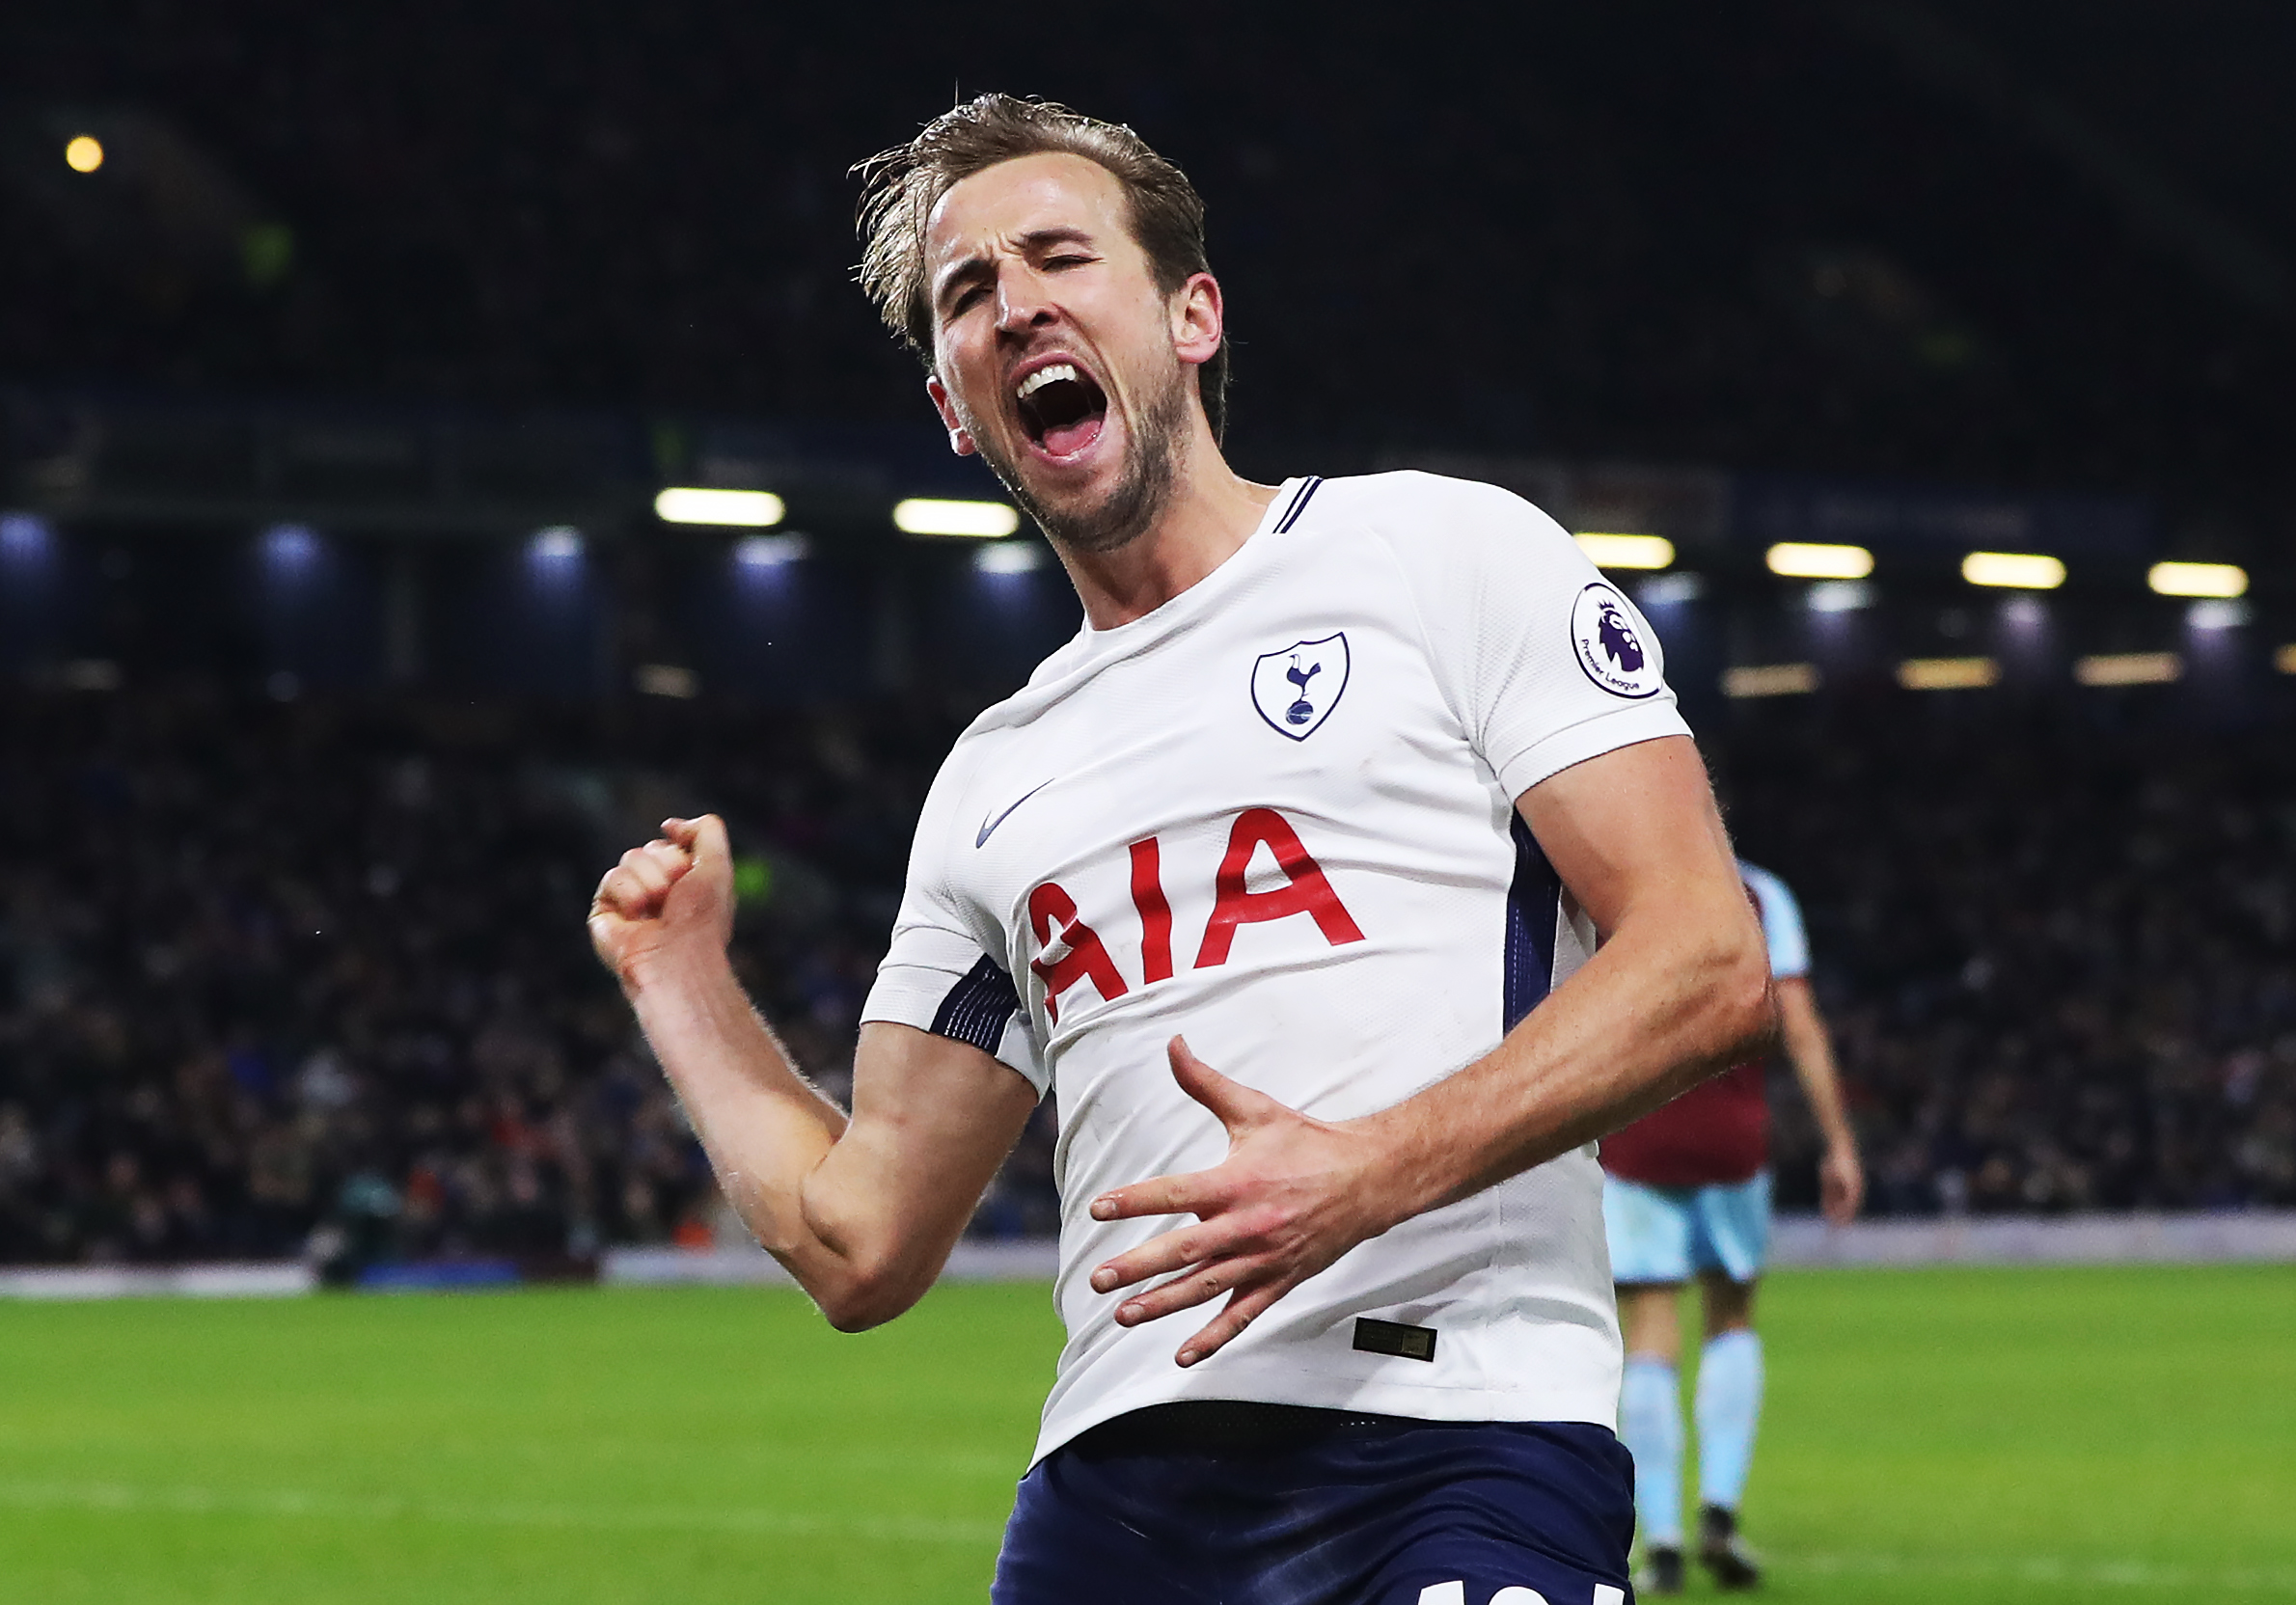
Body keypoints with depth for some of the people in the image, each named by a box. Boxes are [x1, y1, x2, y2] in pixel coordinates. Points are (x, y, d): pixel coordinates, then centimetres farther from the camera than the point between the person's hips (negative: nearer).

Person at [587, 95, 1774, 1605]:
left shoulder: (1450, 549, 6)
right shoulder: (992, 786, 22)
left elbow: (1710, 965, -5)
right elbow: (861, 1246, 24)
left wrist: (1373, 1171, -16)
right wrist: (683, 980, 23)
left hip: (1460, 1434, -5)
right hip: (1118, 1470, 5)